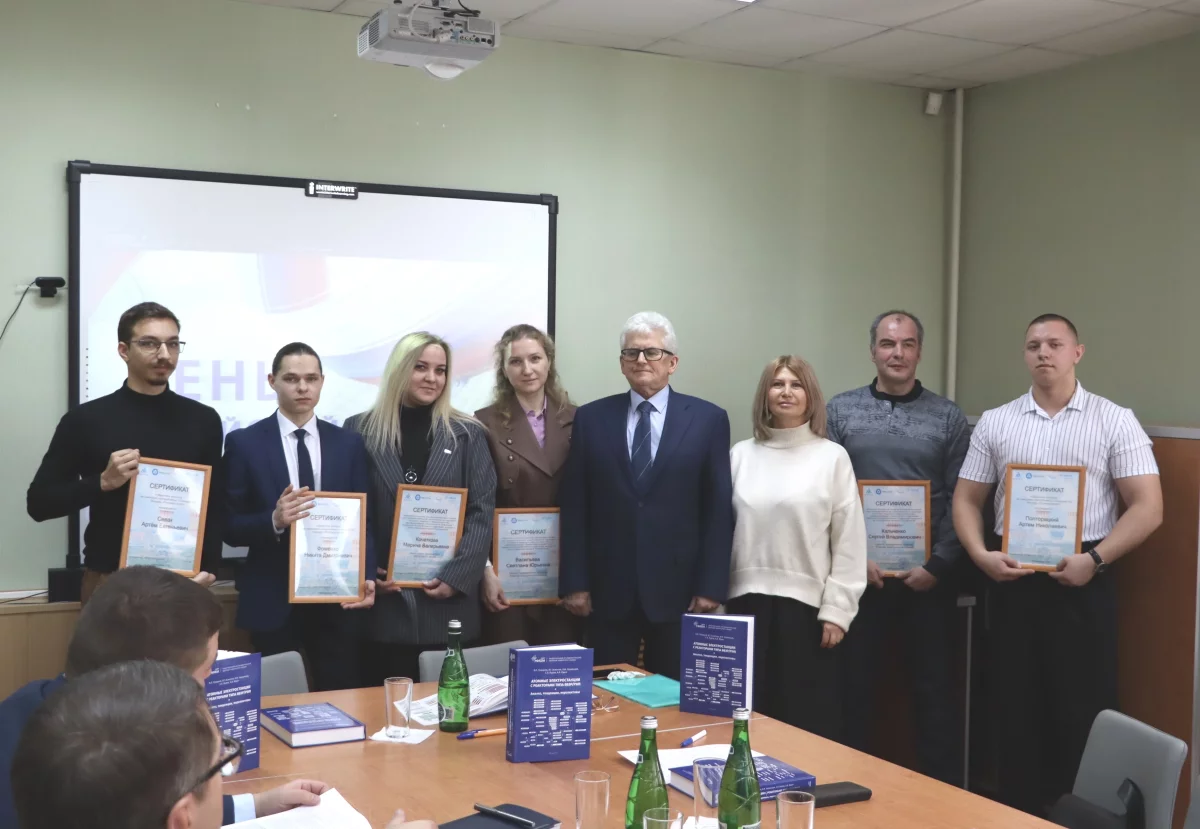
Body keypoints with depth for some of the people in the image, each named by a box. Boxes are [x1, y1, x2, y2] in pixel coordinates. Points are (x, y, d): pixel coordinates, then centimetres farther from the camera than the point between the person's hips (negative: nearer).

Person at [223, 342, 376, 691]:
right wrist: (274, 520, -20)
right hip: (273, 601, -2)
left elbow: (365, 519, 5)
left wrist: (367, 577, -10)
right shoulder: (244, 443, 1)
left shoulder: (349, 443, 8)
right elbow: (230, 526, 0)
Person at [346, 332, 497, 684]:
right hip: (384, 602, 0)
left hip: (448, 603, 0)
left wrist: (456, 576, -10)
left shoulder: (468, 434, 5)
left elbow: (482, 513, 0)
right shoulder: (360, 430, 4)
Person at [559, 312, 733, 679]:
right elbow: (574, 507, 4)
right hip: (608, 590, 1)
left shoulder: (708, 419, 2)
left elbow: (719, 509, 0)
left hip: (678, 589, -1)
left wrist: (711, 586, -5)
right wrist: (575, 582, -1)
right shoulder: (591, 418, 6)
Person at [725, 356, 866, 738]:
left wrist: (837, 610, -6)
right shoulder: (741, 455, 7)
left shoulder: (832, 457, 0)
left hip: (807, 605, -2)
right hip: (748, 602, 3)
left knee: (810, 723, 3)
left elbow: (849, 541, -2)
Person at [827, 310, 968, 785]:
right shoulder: (840, 411, 3)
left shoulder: (948, 417, 3)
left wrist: (937, 564, -8)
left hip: (928, 575, 0)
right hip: (859, 571, 0)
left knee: (933, 684, 6)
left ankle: (943, 788, 18)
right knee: (855, 682, 8)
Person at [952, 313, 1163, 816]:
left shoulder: (1115, 421, 0)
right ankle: (1019, 810, 21)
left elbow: (1147, 507, -4)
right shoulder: (994, 423, 8)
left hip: (1084, 584, -2)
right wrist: (981, 555, -7)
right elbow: (966, 499, 10)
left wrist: (1095, 558, -15)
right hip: (1014, 580, 3)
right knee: (1018, 706, 9)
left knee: (1083, 709, 2)